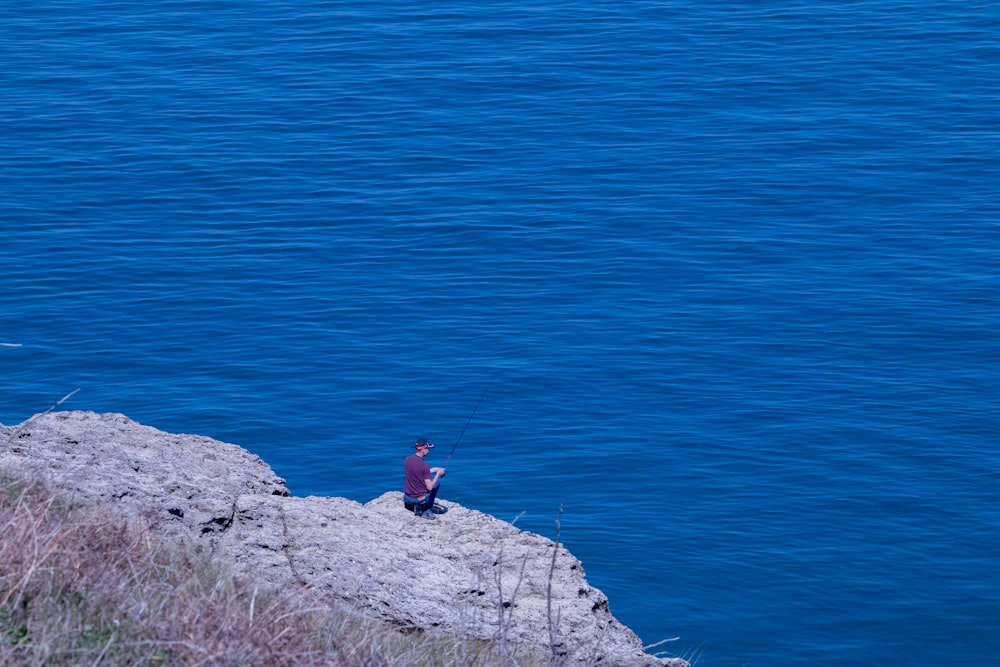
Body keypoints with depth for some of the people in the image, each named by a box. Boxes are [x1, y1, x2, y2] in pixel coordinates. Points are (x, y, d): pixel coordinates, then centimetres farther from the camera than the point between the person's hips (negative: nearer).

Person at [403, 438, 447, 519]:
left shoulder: (407, 460, -3)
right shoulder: (424, 465, -21)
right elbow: (429, 487, -19)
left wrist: (434, 469, 16)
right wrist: (438, 474, -7)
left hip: (407, 498, 6)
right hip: (420, 499, -6)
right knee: (437, 480, 15)